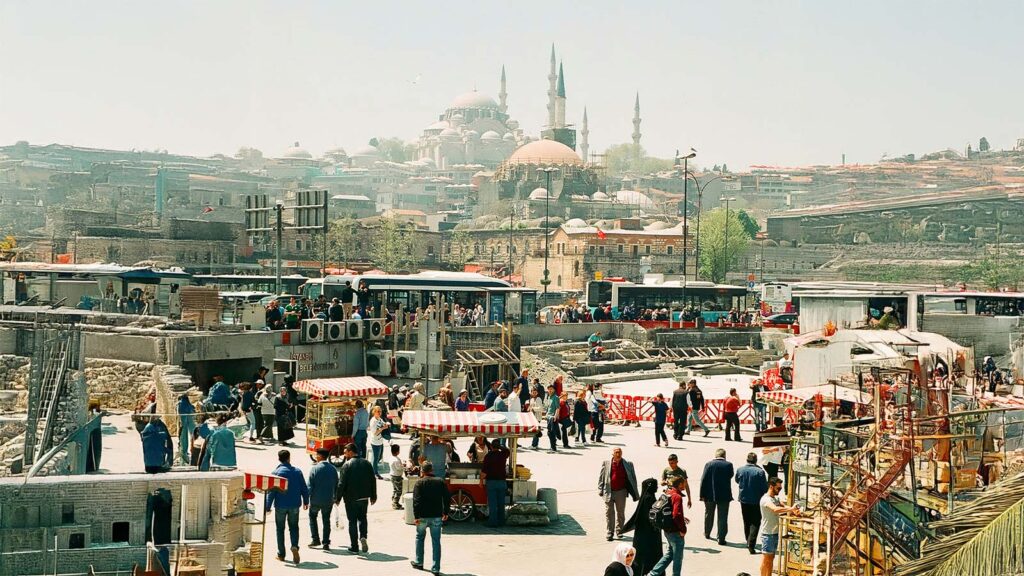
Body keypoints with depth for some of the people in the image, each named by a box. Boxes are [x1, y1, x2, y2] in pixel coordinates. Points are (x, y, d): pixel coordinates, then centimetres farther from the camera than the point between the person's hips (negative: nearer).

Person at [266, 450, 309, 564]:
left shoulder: (276, 472, -8)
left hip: (280, 506, -2)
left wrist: (267, 506, -6)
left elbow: (271, 491, -10)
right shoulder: (297, 472, 1)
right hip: (294, 505, 2)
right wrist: (306, 501, 19)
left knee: (280, 529, 11)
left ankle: (281, 554, 13)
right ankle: (294, 546, -13)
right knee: (294, 527, 13)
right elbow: (304, 488, 6)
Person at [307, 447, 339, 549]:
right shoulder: (333, 469, 0)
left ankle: (316, 540, 13)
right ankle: (326, 543, 10)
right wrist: (335, 498, 18)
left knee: (312, 517, 17)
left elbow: (310, 486, -13)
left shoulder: (314, 469, -13)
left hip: (316, 499, -3)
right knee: (326, 520, 11)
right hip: (329, 500, 3)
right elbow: (336, 485, 7)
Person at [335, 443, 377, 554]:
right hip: (364, 497, 4)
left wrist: (337, 498, -4)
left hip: (351, 498, -4)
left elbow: (341, 484, -13)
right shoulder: (366, 463, 3)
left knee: (352, 521, 6)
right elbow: (373, 481, 7)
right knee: (362, 517, 21)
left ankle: (354, 547, 8)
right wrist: (373, 496, 16)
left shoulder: (347, 465, -12)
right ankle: (363, 536, -2)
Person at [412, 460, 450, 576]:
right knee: (436, 541, 3)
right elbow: (447, 498, 6)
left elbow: (416, 500, -13)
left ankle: (418, 562, 28)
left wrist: (416, 516, -11)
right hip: (437, 516, 2)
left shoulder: (420, 483, -6)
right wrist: (445, 513, 16)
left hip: (423, 516, -2)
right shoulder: (441, 482, 4)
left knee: (420, 538, 20)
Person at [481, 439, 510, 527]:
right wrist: (500, 446, 24)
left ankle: (493, 522, -3)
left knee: (492, 503, -1)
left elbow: (483, 471, -10)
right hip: (502, 481, 3)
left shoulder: (488, 456, -9)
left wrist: (481, 479, 2)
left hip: (491, 481, -3)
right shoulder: (503, 455, 0)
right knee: (501, 503, 11)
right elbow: (507, 450, 26)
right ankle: (501, 521, 15)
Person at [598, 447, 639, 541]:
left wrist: (635, 494, 3)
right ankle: (610, 532, 9)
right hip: (609, 492, -1)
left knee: (620, 512, 11)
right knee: (609, 512, 2)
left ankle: (619, 531, 26)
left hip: (621, 491, 1)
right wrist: (600, 490, -1)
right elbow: (601, 477, 5)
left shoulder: (628, 464, 2)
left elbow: (633, 478, 6)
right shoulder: (606, 463, 1)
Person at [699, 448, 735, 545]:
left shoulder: (709, 464, -8)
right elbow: (730, 476, 8)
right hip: (724, 495, -1)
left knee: (709, 515, 21)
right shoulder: (729, 465, -9)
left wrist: (702, 494, -4)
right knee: (722, 517, 4)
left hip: (710, 494, 1)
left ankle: (707, 533, 36)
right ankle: (721, 538, 0)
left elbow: (703, 480, -8)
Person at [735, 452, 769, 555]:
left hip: (744, 499, 4)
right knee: (755, 522, 2)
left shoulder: (740, 470, -8)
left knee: (746, 522, 19)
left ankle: (748, 542, 29)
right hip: (756, 501, -4)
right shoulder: (760, 471, -18)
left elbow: (737, 481, 12)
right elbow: (765, 487, -12)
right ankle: (751, 544, -11)